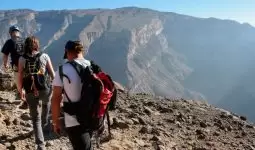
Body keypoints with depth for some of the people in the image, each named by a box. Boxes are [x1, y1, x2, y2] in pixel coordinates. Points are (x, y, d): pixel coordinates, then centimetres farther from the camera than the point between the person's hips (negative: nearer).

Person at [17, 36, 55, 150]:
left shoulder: (22, 59, 1)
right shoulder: (44, 56, -1)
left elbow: (20, 77, 3)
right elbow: (52, 73, 2)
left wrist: (21, 91, 18)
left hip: (30, 92, 0)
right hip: (45, 89, 0)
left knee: (35, 119, 12)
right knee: (46, 102, 37)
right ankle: (45, 124, 45)